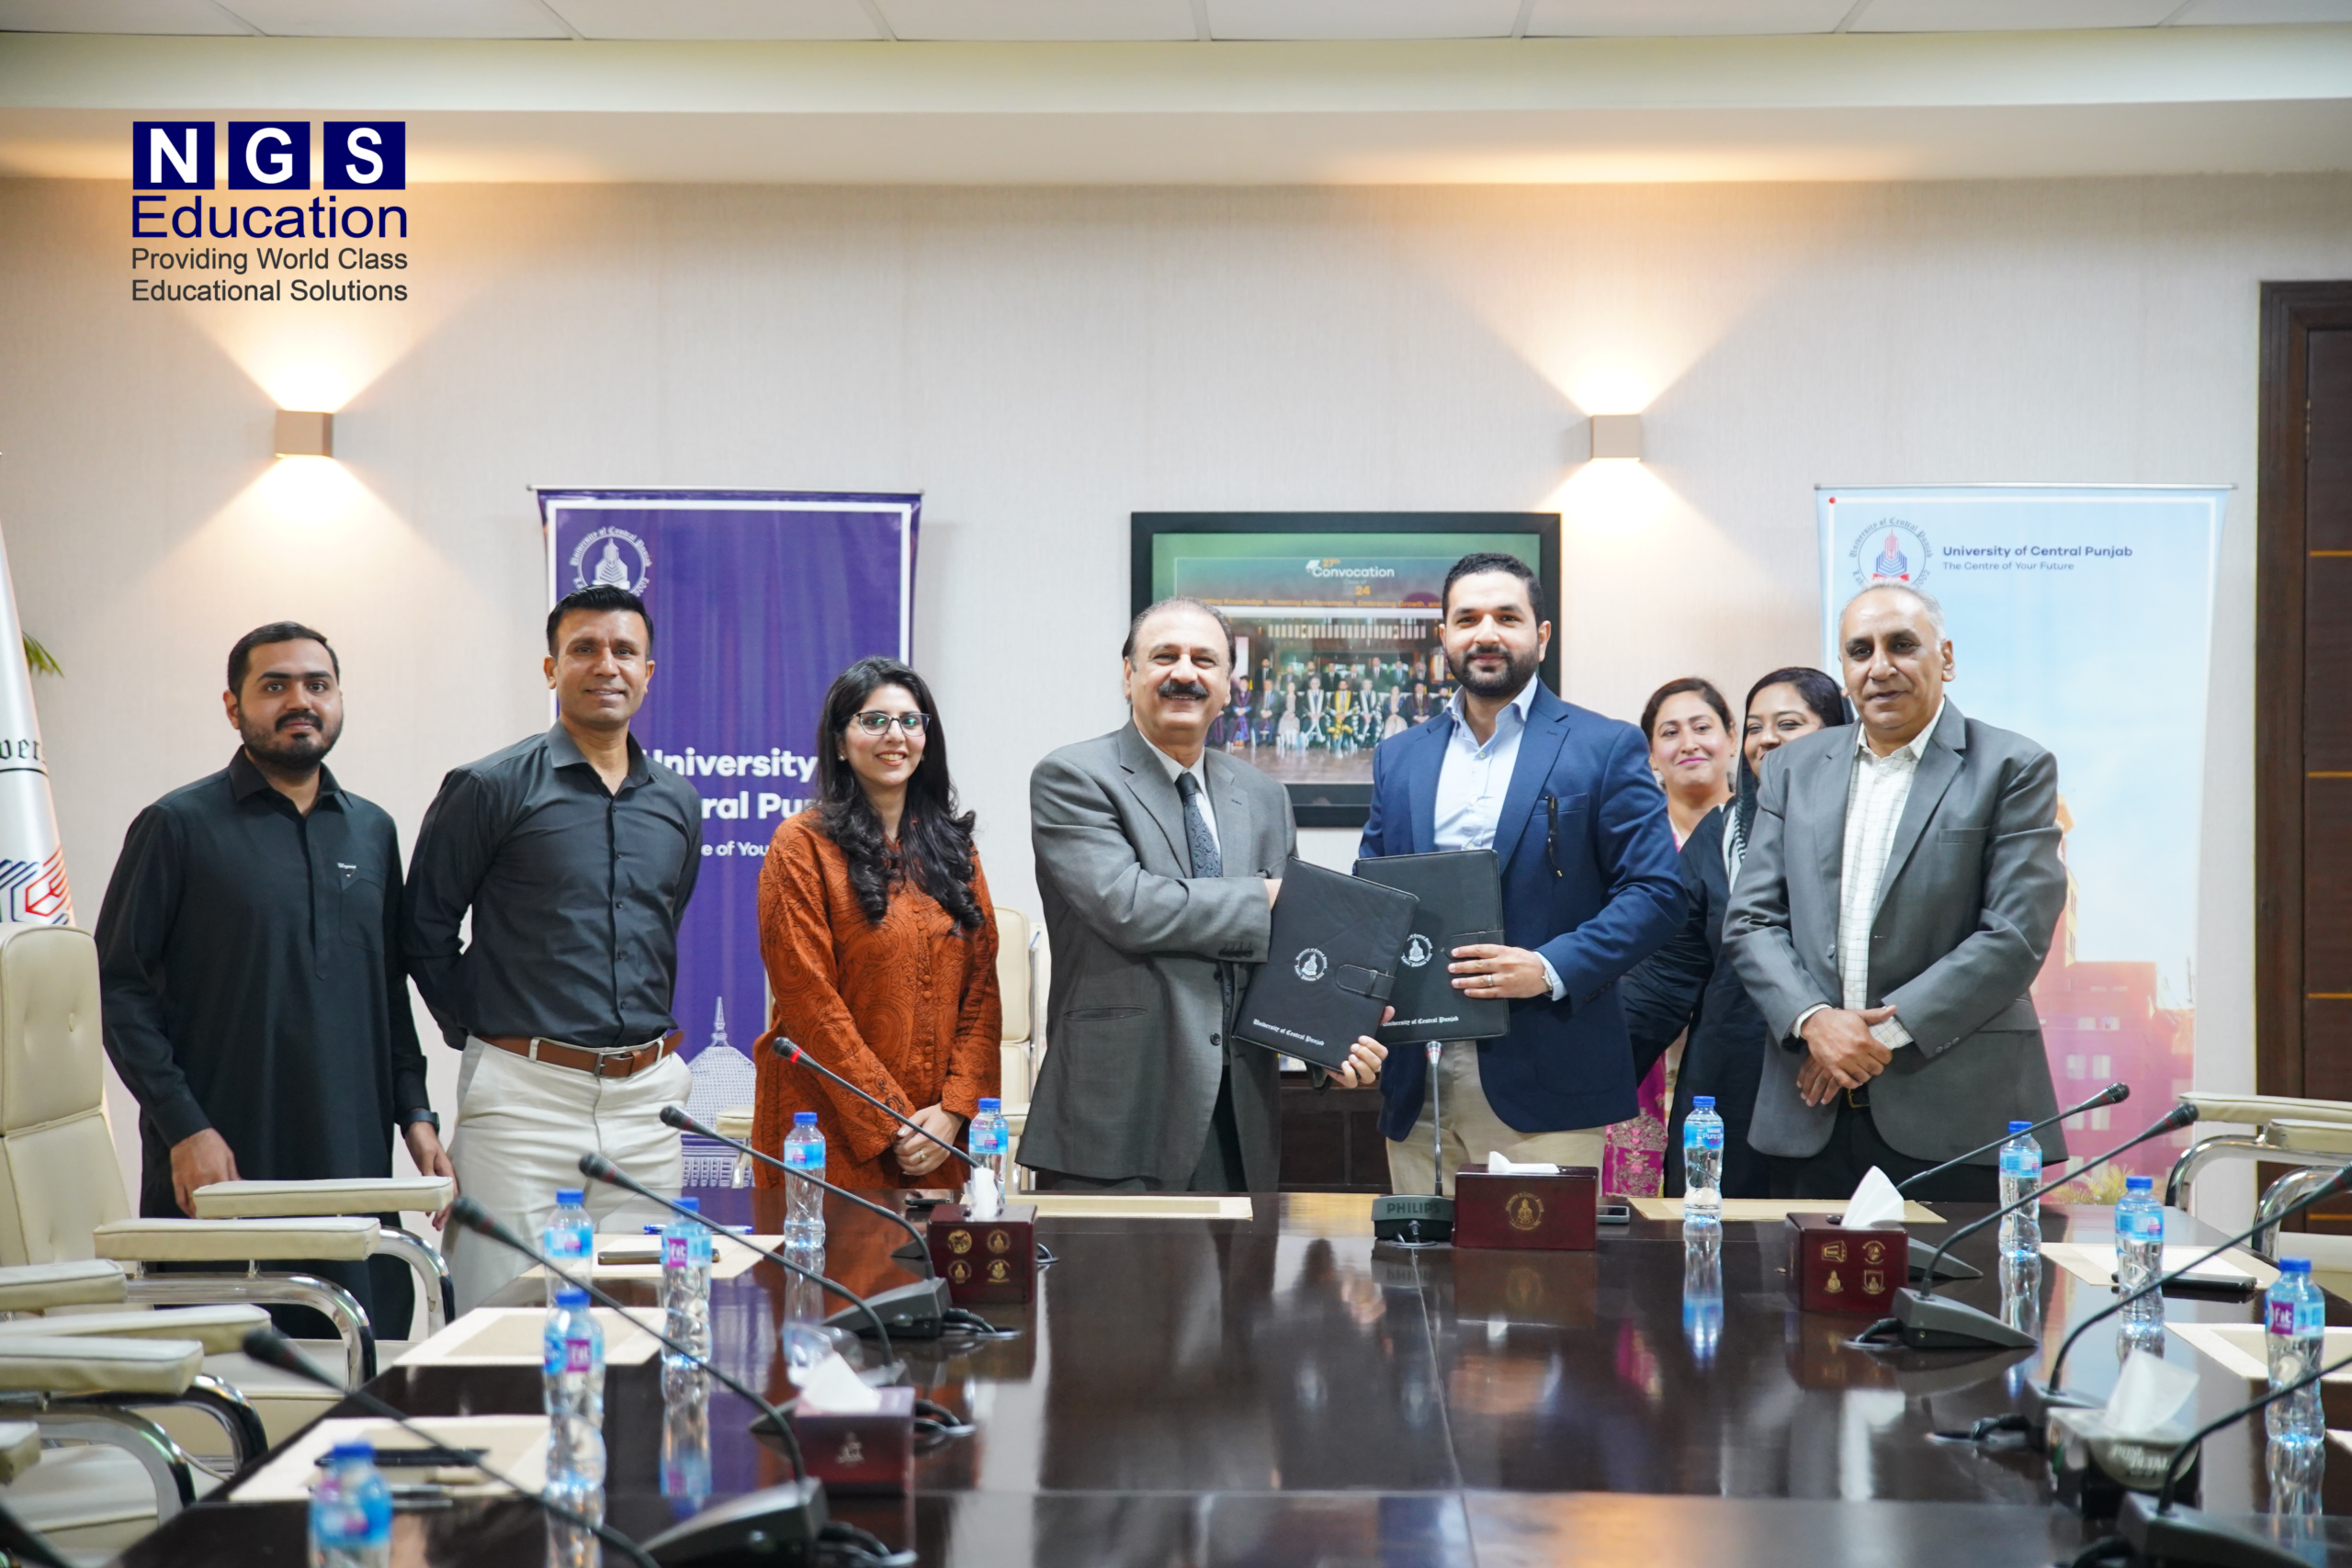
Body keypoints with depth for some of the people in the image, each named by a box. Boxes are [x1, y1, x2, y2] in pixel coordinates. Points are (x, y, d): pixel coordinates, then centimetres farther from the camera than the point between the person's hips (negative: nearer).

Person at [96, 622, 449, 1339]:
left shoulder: (372, 831, 14)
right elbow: (120, 990, -4)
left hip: (354, 1171, 4)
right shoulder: (178, 826, 0)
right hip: (217, 1173, -4)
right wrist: (184, 1126, -13)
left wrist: (415, 1114, 9)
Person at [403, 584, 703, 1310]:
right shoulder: (490, 788, -3)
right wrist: (478, 1031, 3)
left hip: (647, 1098, 5)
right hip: (525, 1094, -5)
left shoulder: (677, 803, 12)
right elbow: (424, 929, 3)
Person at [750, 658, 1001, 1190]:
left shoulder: (953, 847, 13)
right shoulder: (802, 846, -4)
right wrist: (890, 1121, -14)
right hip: (835, 1134, -4)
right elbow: (809, 999, -10)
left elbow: (981, 990, 7)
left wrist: (954, 1110, -7)